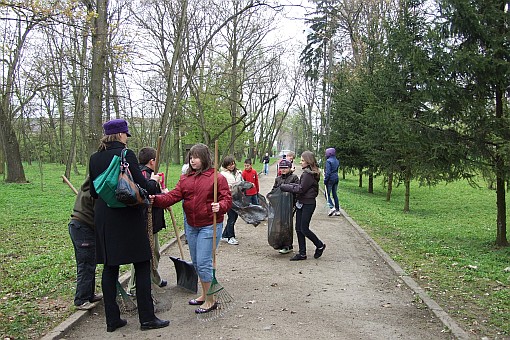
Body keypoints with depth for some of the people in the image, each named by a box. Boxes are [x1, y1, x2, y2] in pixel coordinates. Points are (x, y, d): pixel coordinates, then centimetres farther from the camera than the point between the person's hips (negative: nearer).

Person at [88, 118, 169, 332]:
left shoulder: (95, 158, 7)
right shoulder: (126, 154, -10)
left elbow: (94, 192, 12)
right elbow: (141, 186, -12)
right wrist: (153, 180, 8)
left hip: (104, 217, 6)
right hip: (129, 217, -6)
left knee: (110, 267, 12)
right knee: (142, 266, 4)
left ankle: (112, 319, 18)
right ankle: (147, 318, 9)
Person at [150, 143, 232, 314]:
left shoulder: (217, 178, -9)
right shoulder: (185, 178, 6)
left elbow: (227, 199, -11)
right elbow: (174, 195, -4)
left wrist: (220, 206, -32)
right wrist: (156, 199, -20)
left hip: (210, 225, -6)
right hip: (190, 225, 7)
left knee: (204, 262, -8)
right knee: (196, 262, 16)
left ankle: (211, 300, 9)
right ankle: (205, 295, 34)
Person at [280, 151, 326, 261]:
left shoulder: (308, 174, -18)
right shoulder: (307, 172, 13)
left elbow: (300, 189, -19)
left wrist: (285, 187, -11)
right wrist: (289, 185, 2)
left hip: (308, 204, -10)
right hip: (301, 203, 10)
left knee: (304, 229, -1)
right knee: (298, 228, 9)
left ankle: (320, 245, 20)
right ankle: (302, 253, 16)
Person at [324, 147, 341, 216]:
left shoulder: (328, 161, -14)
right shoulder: (337, 161, 11)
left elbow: (328, 172, -17)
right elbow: (336, 170, 15)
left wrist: (325, 181, -13)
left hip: (330, 179, -8)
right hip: (336, 179, 8)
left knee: (327, 194, 1)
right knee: (335, 194, 11)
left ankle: (332, 207, -14)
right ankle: (337, 210, 12)